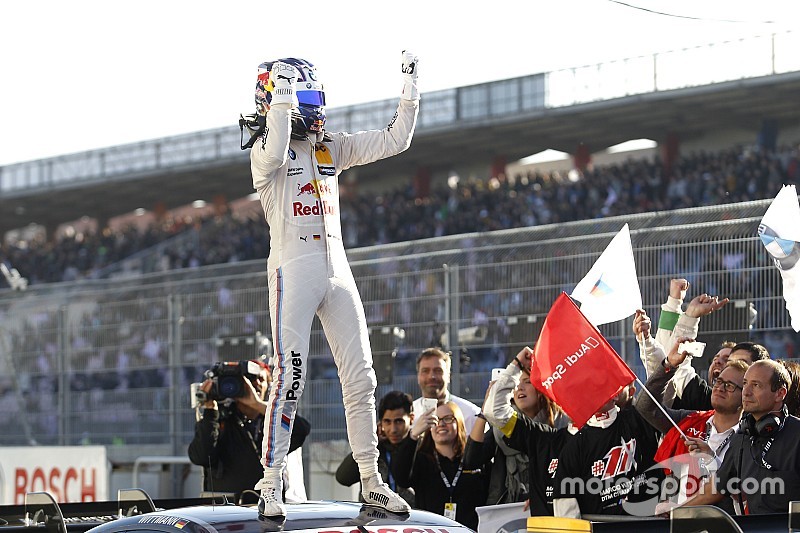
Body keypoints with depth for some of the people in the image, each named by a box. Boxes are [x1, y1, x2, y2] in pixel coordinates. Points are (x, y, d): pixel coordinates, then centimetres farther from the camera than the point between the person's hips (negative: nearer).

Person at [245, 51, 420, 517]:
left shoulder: (330, 148, 13)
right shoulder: (266, 150, -4)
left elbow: (395, 140, 12)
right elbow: (275, 154, -30)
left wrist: (411, 89, 3)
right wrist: (283, 90, -27)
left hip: (337, 271, 6)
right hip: (292, 272, -6)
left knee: (361, 378, 4)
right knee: (290, 380, -9)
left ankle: (372, 482, 11)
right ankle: (271, 486, -1)